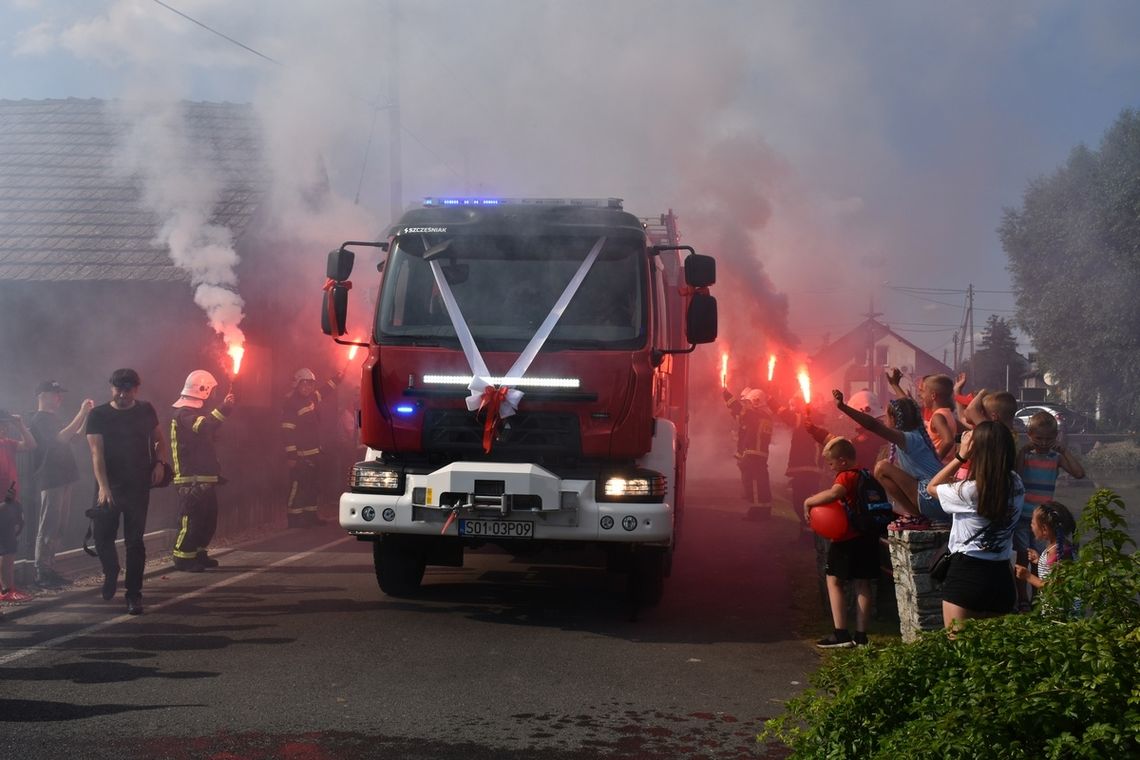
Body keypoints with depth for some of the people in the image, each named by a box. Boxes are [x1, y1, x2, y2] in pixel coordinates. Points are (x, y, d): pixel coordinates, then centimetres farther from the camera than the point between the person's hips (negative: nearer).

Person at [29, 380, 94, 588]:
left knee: (59, 527, 10)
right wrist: (81, 413, -24)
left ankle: (49, 570, 14)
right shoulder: (40, 419, -11)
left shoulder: (53, 418, 18)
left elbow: (73, 437, 21)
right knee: (48, 527, -9)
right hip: (50, 480, -9)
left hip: (62, 479, 9)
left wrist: (87, 415, 9)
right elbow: (62, 438, -25)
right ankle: (41, 573, -7)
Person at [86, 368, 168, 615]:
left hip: (138, 486, 1)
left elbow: (158, 440, 17)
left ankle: (134, 594, 7)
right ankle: (111, 572, 34)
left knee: (135, 540, -1)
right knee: (103, 538, 2)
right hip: (109, 488, -1)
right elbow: (96, 452, -12)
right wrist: (103, 486, -24)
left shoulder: (146, 410, 6)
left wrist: (160, 462, -4)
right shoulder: (98, 415, -3)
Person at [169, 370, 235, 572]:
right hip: (192, 479, -10)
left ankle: (198, 554, 22)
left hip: (205, 477, 10)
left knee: (208, 518, 13)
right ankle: (182, 557, -5)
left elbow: (209, 434, 29)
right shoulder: (184, 413, -13)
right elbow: (203, 427, -33)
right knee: (191, 519, -10)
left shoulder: (196, 411, 20)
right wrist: (223, 410, -36)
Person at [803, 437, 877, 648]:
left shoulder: (846, 476, -15)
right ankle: (861, 636, 11)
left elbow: (834, 492, -35)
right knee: (862, 584, 9)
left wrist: (809, 501, -24)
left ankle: (841, 634, -5)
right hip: (867, 537, 8)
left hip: (847, 539, -8)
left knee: (834, 581, 1)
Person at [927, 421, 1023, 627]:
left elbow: (932, 486, 2)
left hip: (966, 574, -6)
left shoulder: (969, 491, -17)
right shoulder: (1016, 484, -2)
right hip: (1001, 576, 6)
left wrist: (960, 456, -1)